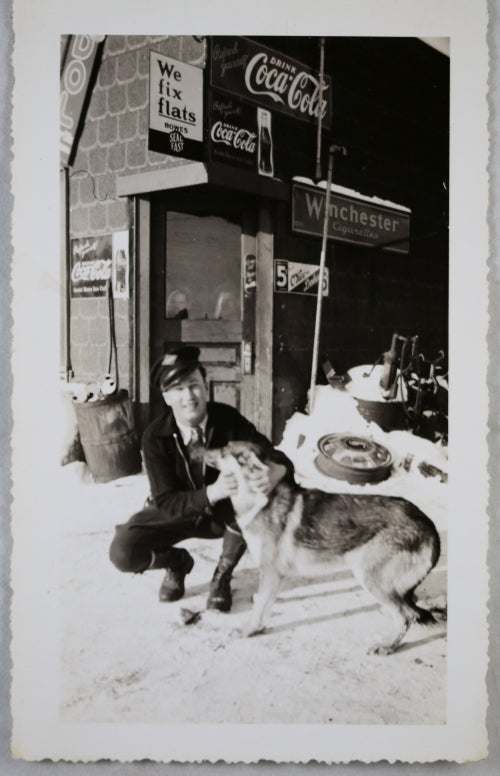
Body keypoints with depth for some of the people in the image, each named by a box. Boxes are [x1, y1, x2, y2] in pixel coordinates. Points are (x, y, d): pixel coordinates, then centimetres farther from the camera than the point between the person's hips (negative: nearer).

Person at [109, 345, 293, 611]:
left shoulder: (227, 419, -20)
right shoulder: (155, 437, -23)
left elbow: (275, 456, -21)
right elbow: (165, 502, -26)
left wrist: (276, 471, -49)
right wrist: (211, 492, -47)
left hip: (224, 513, 1)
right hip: (177, 512, 0)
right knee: (122, 552, -24)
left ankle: (222, 575, -5)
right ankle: (177, 562, 13)